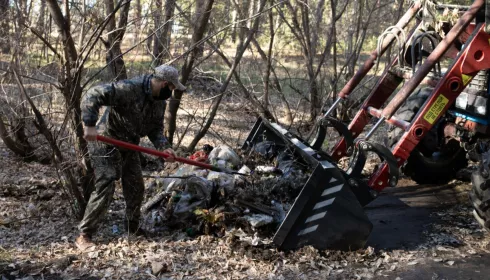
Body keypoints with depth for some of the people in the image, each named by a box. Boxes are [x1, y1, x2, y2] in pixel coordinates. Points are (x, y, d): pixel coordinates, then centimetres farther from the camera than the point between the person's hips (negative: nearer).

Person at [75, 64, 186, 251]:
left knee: (136, 187, 11)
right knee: (105, 188, -13)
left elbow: (156, 128, 6)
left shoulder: (160, 102, 1)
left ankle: (133, 228, 31)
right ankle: (84, 235, -3)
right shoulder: (129, 88, -27)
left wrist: (164, 147, -13)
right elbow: (93, 95, -31)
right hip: (107, 144, -8)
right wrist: (90, 125, -38)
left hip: (129, 147, 8)